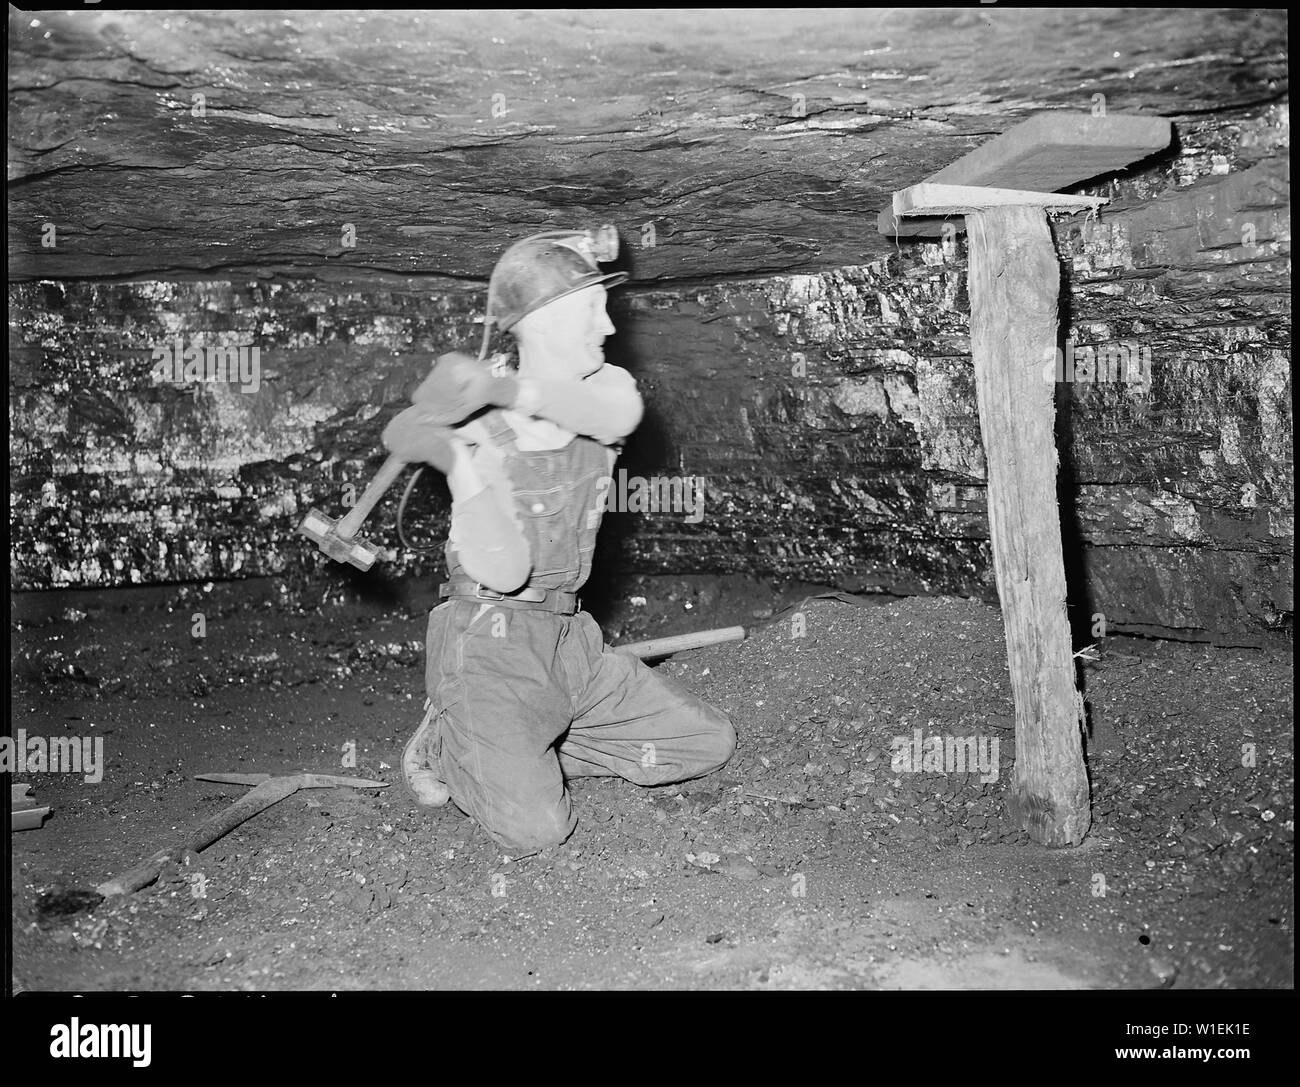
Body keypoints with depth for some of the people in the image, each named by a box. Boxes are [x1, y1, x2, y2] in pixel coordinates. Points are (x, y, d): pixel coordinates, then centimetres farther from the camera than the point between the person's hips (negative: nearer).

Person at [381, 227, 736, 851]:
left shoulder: (607, 387, 2)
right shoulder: (475, 427, -11)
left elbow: (616, 413, -27)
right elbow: (504, 570, -20)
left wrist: (504, 387, -40)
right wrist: (455, 458, -28)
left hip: (569, 638, 6)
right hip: (488, 640, -6)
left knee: (708, 742, 2)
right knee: (534, 827, -23)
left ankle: (527, 757, 7)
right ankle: (445, 744, 8)